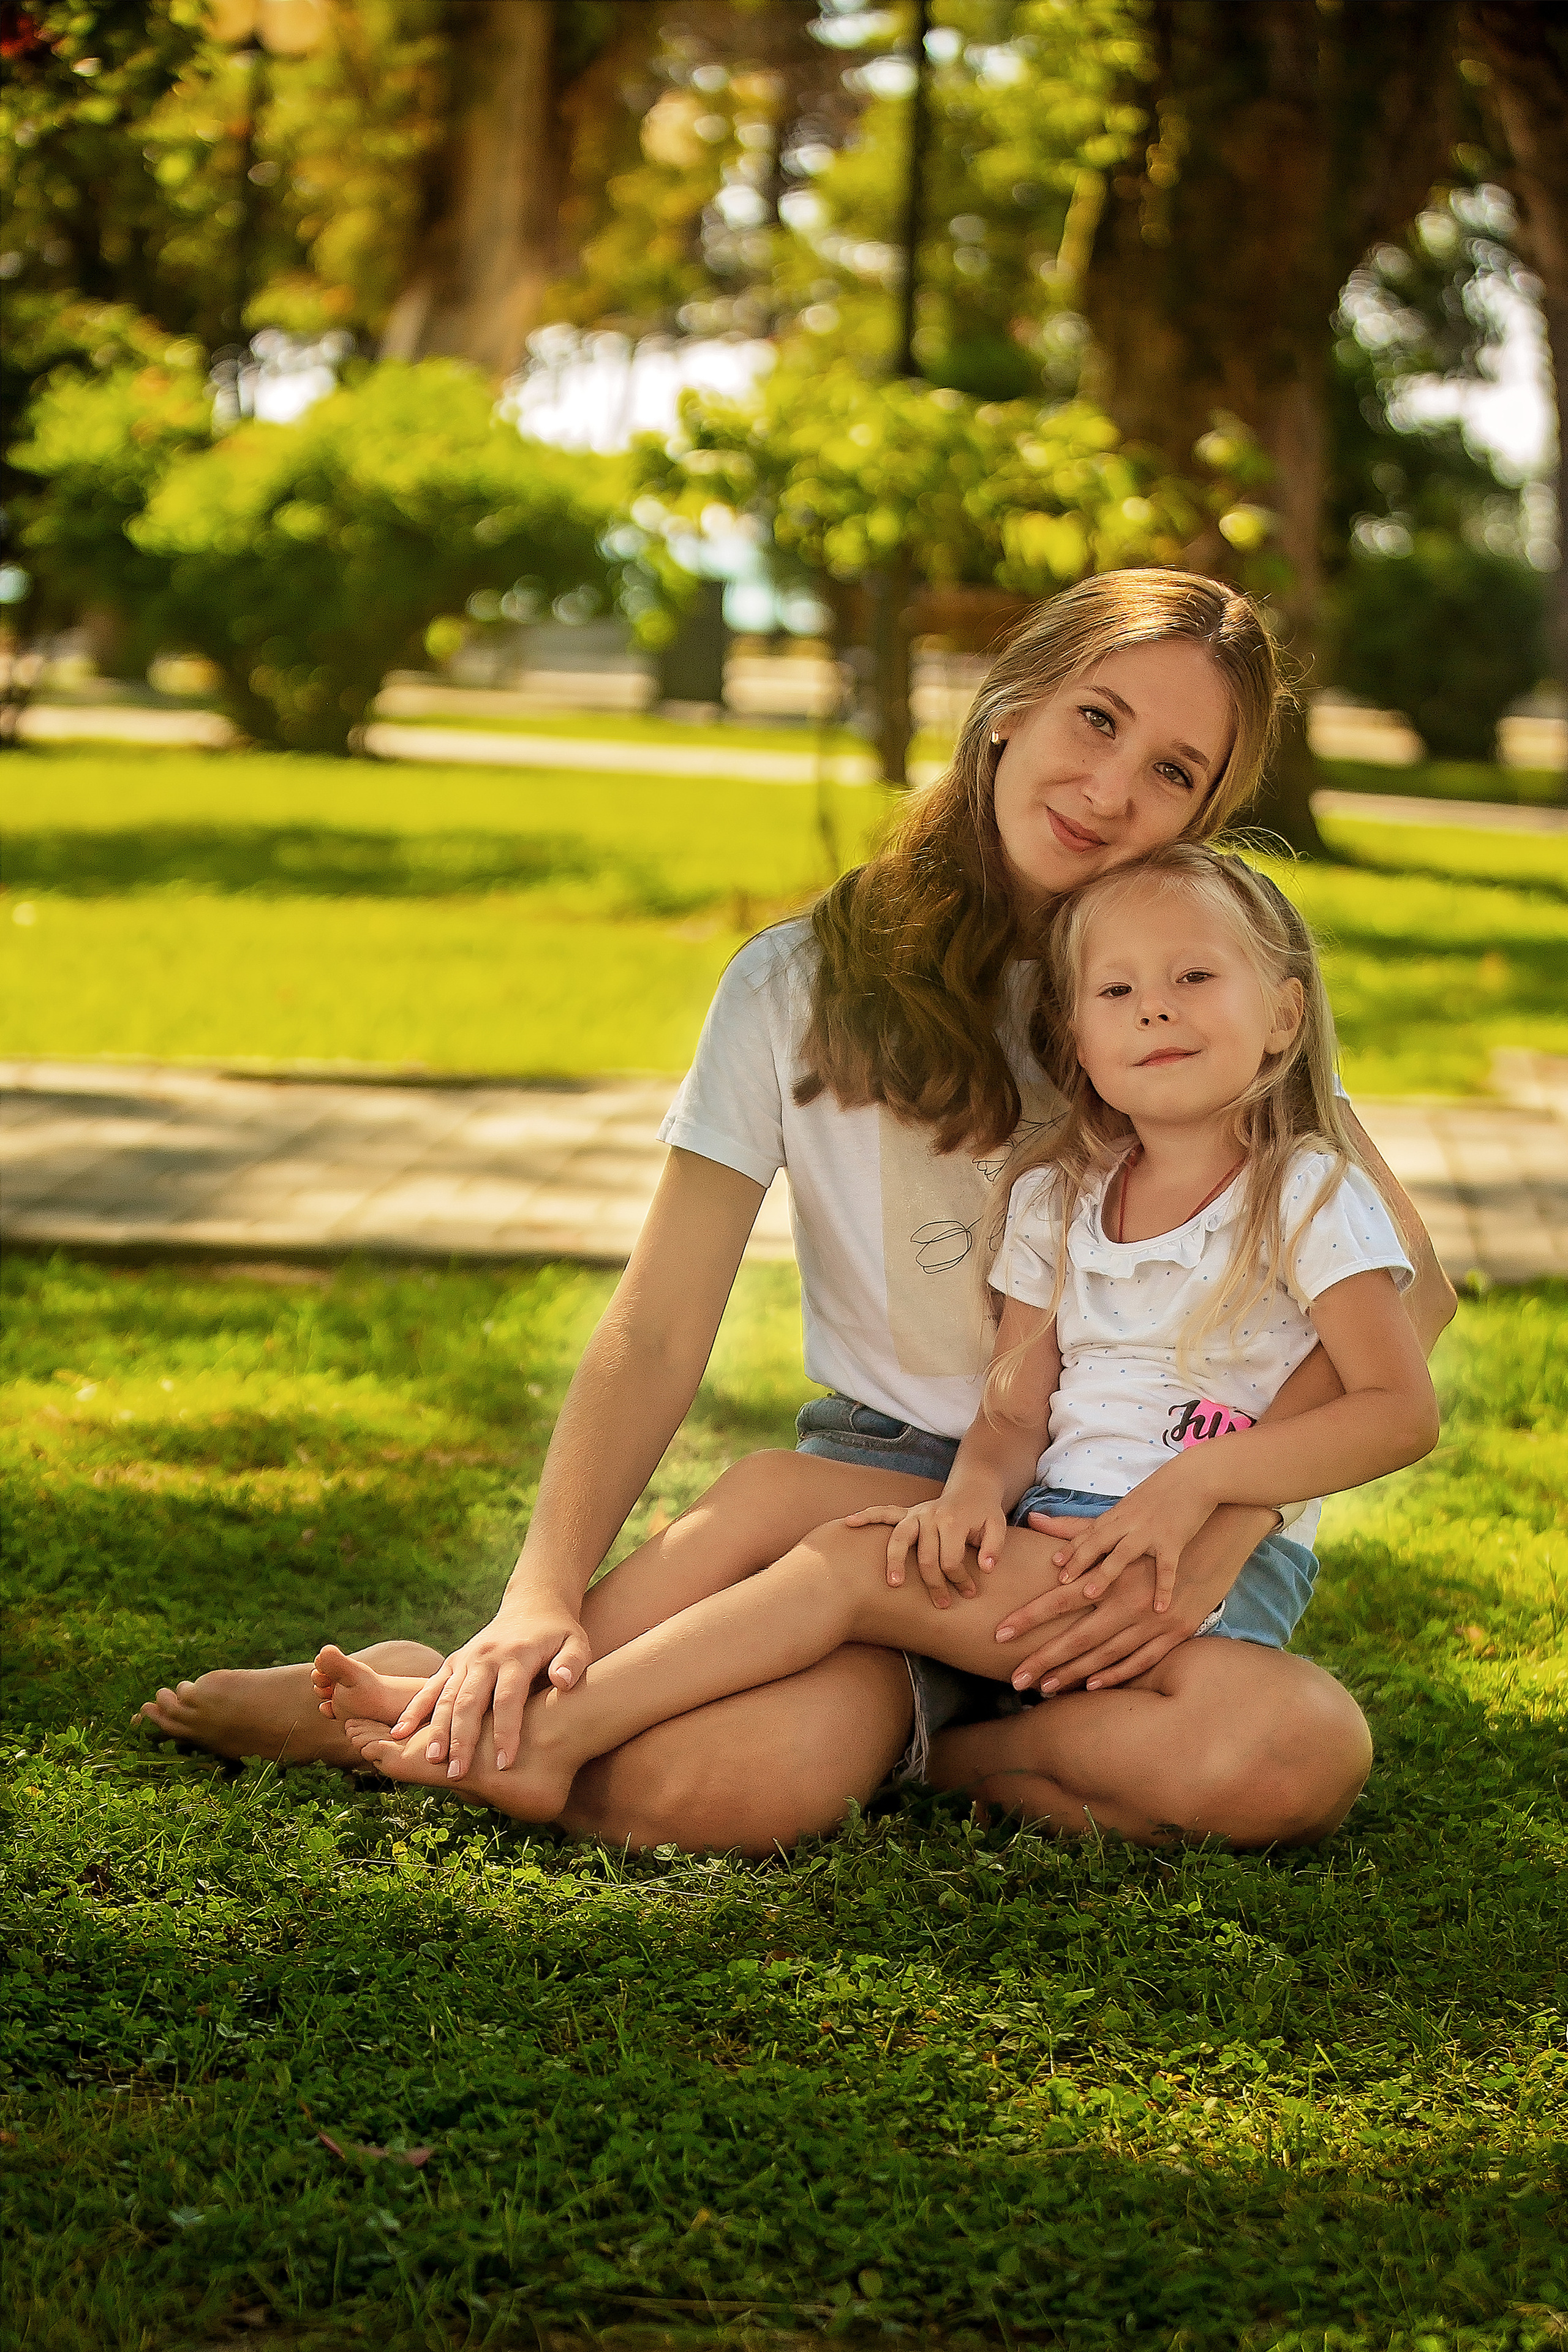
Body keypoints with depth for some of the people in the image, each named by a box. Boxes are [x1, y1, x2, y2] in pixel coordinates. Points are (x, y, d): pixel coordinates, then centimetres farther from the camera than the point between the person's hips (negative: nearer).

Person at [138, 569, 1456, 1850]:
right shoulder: (803, 985, -2)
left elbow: (1404, 1292, -4)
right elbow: (657, 1332, -5)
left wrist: (1222, 1530, -18)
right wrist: (545, 1591, -20)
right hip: (897, 1466, -2)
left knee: (1292, 1760, -33)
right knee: (735, 1778, -35)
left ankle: (922, 1731, -9)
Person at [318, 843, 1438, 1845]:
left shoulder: (1308, 1196, -4)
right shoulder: (1055, 1204, 13)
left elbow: (1404, 1411, -12)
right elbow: (1013, 1414, 8)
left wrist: (1197, 1481, -21)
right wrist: (977, 1488, -16)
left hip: (1217, 1565, -7)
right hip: (1051, 1536, 7)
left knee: (863, 1568, -23)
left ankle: (546, 1736, -22)